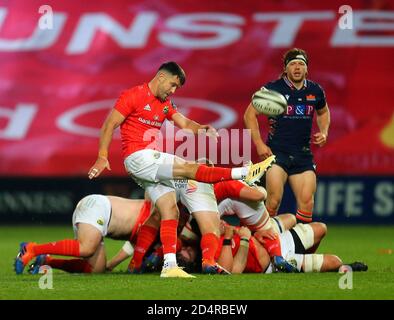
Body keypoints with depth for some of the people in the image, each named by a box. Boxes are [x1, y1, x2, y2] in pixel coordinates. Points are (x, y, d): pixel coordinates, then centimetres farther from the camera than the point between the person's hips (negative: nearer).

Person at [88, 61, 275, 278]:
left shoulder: (165, 104, 19)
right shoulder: (134, 96, -6)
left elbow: (184, 124, 11)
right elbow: (109, 125, -8)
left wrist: (204, 129, -11)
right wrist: (102, 158, -15)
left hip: (152, 161, 9)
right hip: (137, 157, -9)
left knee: (171, 211, -1)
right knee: (188, 168, -19)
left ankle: (169, 265, -6)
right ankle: (243, 173, -21)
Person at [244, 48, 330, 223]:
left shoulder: (315, 91, 6)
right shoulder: (273, 89, -6)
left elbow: (323, 112, 28)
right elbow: (250, 114, 1)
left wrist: (324, 132, 9)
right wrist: (259, 144, -6)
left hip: (303, 154, 4)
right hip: (276, 150, -4)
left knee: (306, 201, -3)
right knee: (274, 200, -17)